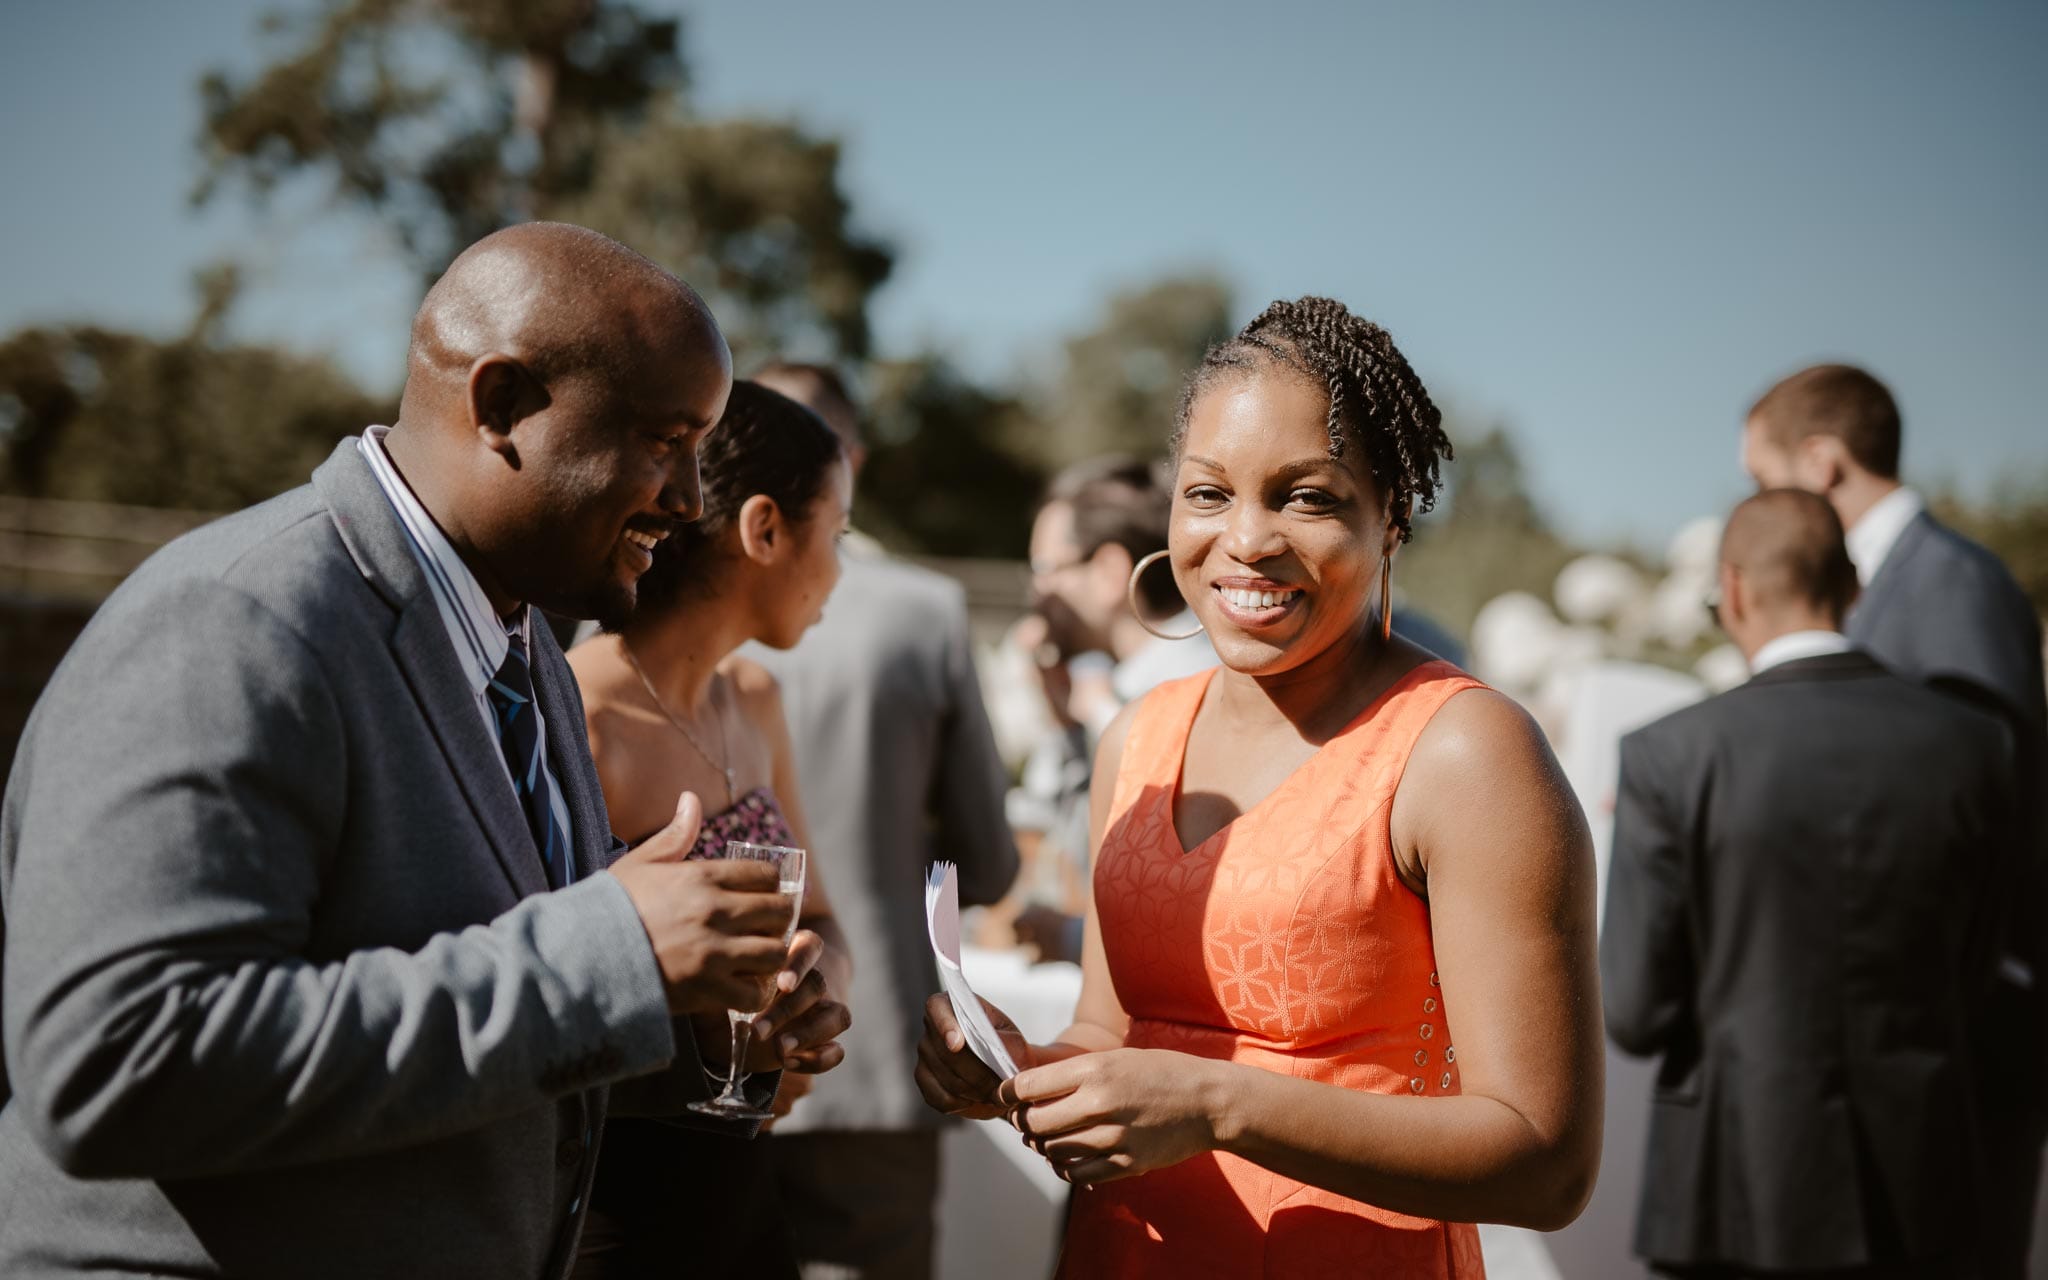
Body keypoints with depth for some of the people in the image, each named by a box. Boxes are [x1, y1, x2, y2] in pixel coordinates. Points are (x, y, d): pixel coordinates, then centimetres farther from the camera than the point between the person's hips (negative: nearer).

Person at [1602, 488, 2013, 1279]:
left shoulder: (1670, 758, -13)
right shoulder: (1971, 743, -3)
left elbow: (1635, 1017, -9)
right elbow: (1964, 983, 6)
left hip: (1745, 1189, -2)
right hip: (1918, 1188, 3)